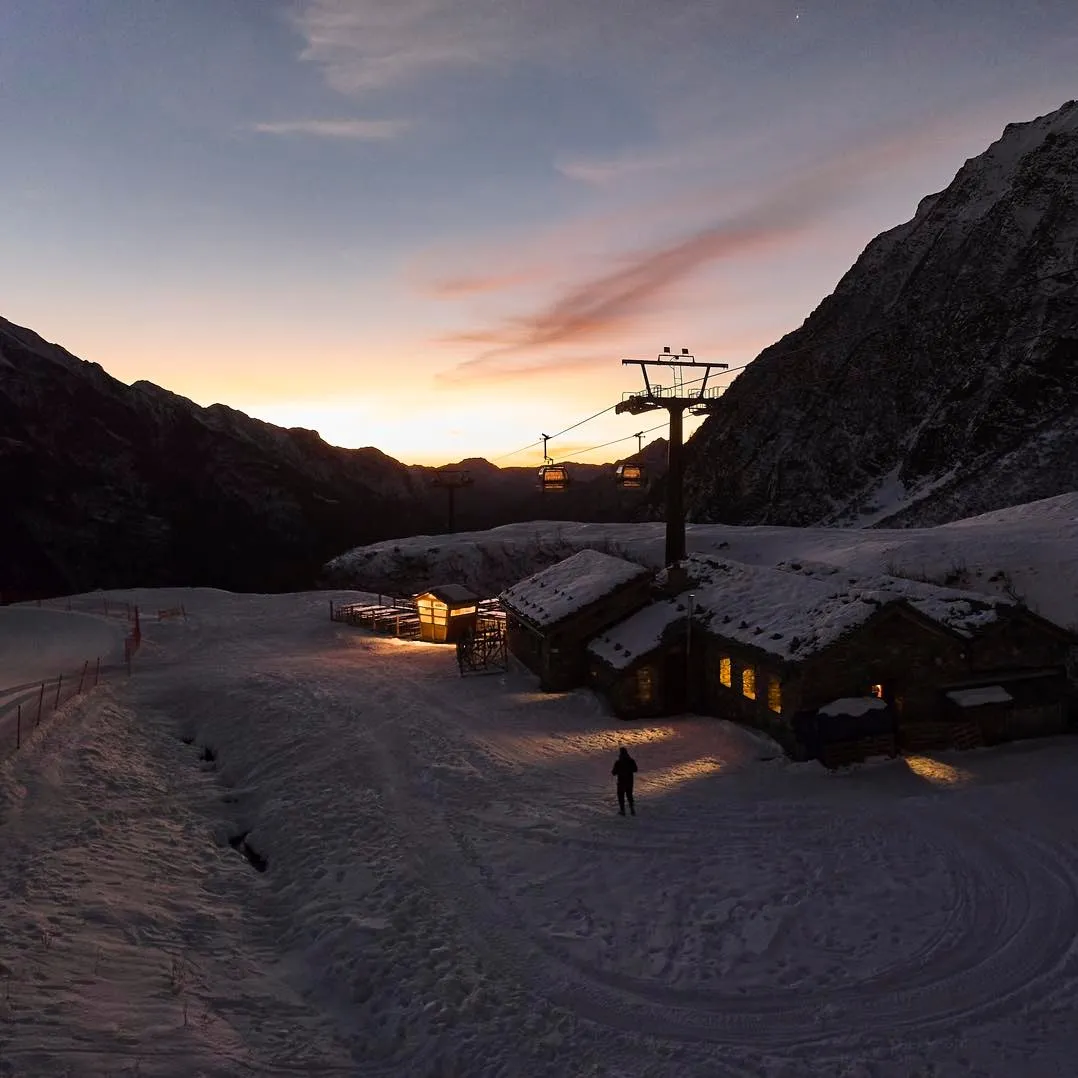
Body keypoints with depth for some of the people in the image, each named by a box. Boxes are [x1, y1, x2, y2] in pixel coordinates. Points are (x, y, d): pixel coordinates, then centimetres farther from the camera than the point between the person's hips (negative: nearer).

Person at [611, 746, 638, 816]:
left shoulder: (618, 762, -20)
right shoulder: (631, 761, -9)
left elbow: (614, 772, -15)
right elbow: (635, 770, 3)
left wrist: (611, 770, 7)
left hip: (621, 782, -4)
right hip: (630, 781, 4)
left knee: (621, 796, 14)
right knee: (629, 795, 21)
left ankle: (622, 810, 21)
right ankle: (632, 810, 20)